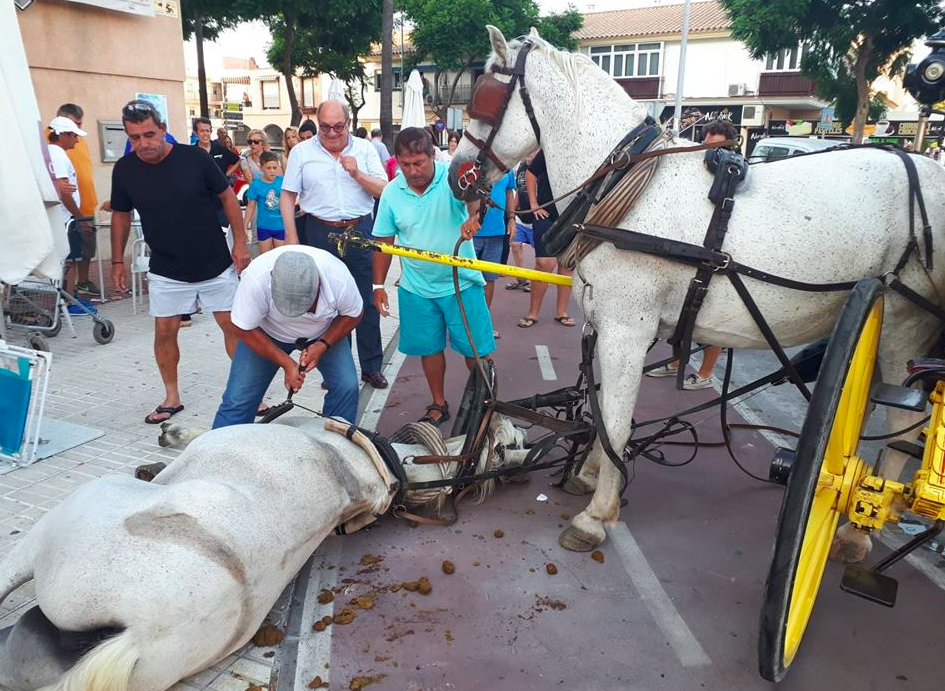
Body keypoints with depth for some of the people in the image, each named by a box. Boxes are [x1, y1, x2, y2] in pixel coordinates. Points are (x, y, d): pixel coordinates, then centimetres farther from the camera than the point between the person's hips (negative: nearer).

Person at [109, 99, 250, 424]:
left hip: (216, 264, -2)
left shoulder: (194, 158, -13)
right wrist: (118, 262, 10)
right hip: (166, 270, 2)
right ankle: (172, 397, 23)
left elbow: (227, 197, -3)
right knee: (164, 331, 5)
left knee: (233, 325, 2)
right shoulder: (124, 169, -4)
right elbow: (121, 215, 9)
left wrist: (240, 242, -6)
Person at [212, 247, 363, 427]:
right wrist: (287, 363, -27)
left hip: (324, 333, 1)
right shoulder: (256, 279, -38)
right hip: (266, 334, -1)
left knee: (347, 387, -14)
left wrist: (323, 345, -26)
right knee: (238, 398, -8)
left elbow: (353, 315, -13)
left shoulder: (338, 278, -34)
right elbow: (244, 329, -22)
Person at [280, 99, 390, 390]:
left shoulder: (365, 149, 6)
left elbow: (384, 191, 2)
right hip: (320, 233, 0)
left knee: (367, 301, 3)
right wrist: (291, 237, -1)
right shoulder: (301, 152, 5)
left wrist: (357, 174, -13)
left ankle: (371, 366, 15)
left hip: (360, 231, 0)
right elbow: (288, 195, 5)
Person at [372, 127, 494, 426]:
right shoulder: (392, 192, -3)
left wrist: (473, 215, -59)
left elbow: (474, 193, -36)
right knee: (429, 348, 15)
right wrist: (378, 285, 4)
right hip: (416, 288, 3)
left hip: (461, 282, -3)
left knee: (475, 350, 4)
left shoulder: (452, 176, -14)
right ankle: (439, 405, 33)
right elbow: (384, 242, 5)